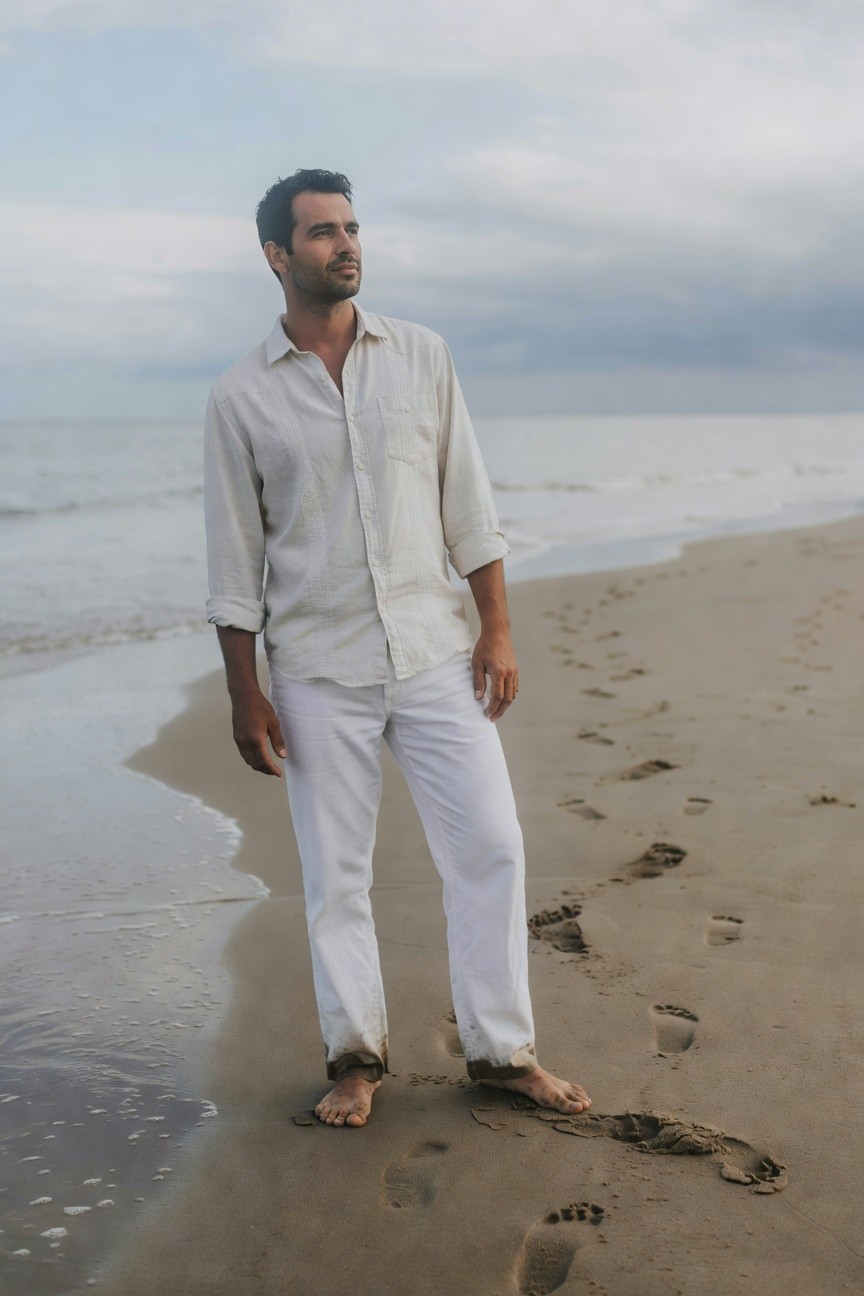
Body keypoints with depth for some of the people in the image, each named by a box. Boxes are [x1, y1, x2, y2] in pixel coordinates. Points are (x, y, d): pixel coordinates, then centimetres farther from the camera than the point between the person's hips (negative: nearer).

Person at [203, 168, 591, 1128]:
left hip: (435, 650, 2)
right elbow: (234, 561, 1)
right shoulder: (240, 397, -1)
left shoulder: (421, 356, 5)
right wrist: (244, 695, -2)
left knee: (490, 846, 1)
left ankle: (501, 1050, 16)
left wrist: (498, 627, 0)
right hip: (318, 671, -1)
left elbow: (467, 505, 6)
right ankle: (356, 1056, 23)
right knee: (334, 875, 6)